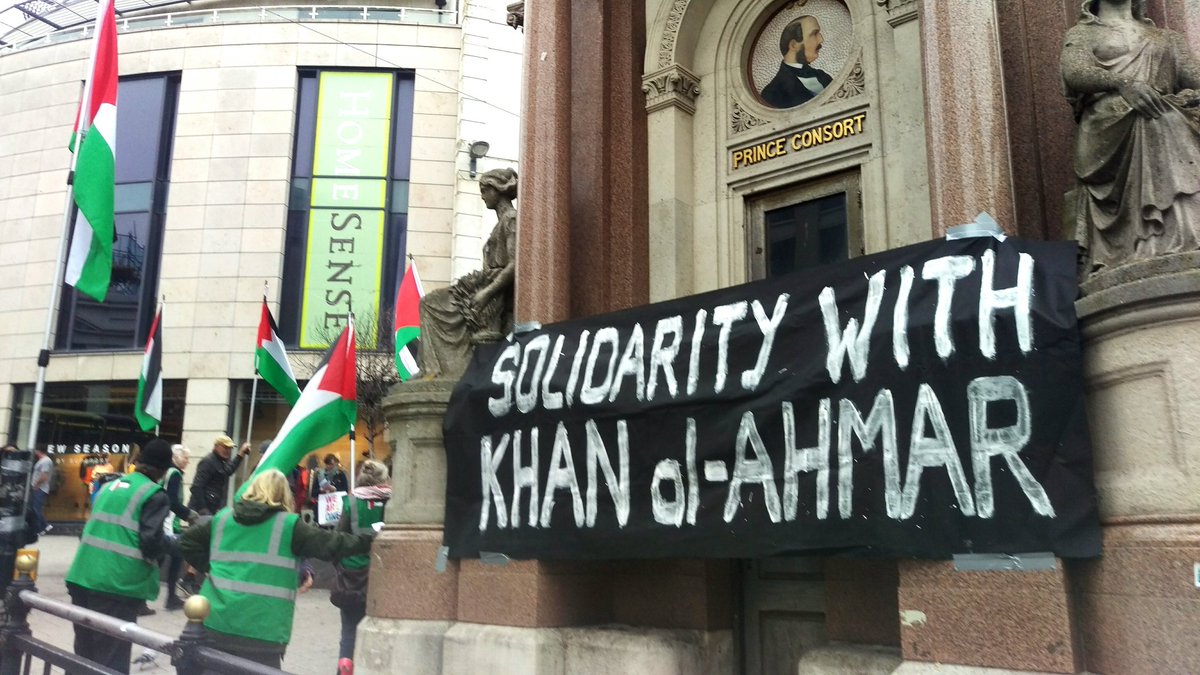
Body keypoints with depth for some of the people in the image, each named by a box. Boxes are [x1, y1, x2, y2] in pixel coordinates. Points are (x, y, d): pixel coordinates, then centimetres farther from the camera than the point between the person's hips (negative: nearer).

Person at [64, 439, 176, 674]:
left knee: (84, 655, 17)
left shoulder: (110, 485, 15)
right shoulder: (155, 495, -6)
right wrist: (172, 541, 7)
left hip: (82, 578, 7)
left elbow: (94, 528, 22)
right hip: (117, 585, -7)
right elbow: (152, 545, -13)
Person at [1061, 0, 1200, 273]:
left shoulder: (1167, 38, 32)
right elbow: (1075, 72, 0)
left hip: (1167, 129, 3)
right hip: (1109, 130, -2)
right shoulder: (1082, 33, 22)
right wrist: (1123, 83, -20)